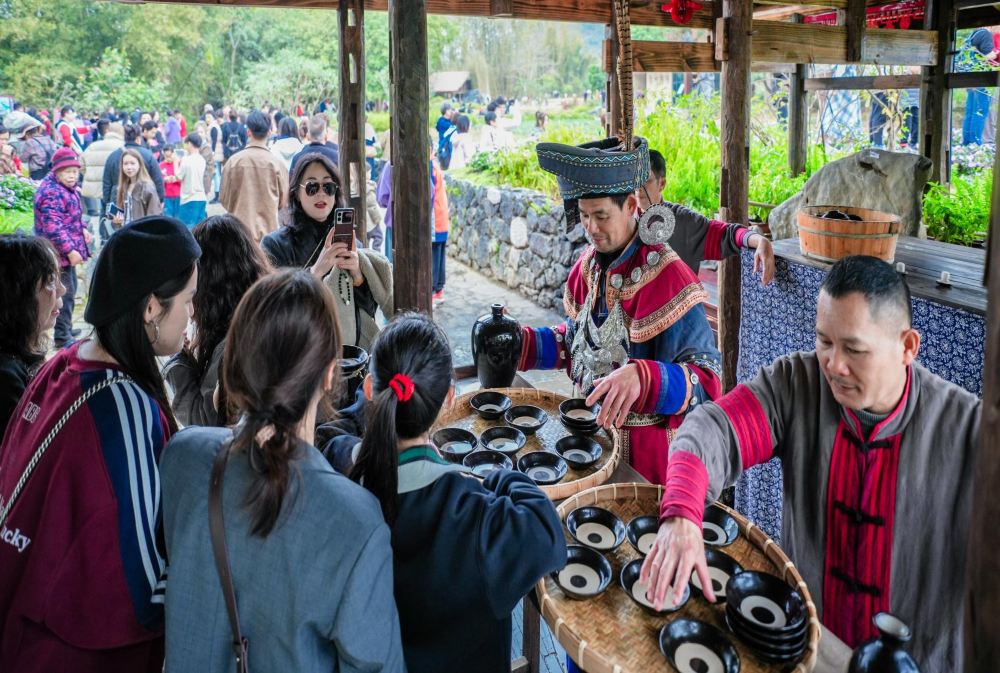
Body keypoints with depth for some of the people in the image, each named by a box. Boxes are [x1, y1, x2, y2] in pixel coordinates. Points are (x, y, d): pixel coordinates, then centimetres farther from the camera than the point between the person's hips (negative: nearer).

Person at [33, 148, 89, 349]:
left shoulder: (68, 188, 13)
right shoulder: (51, 193, -20)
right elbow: (53, 227, -26)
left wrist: (82, 229, 11)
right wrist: (70, 250, -27)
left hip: (68, 251, 11)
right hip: (58, 252, -11)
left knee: (70, 289, 21)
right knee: (64, 293, -7)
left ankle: (65, 327, 35)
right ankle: (62, 337, -1)